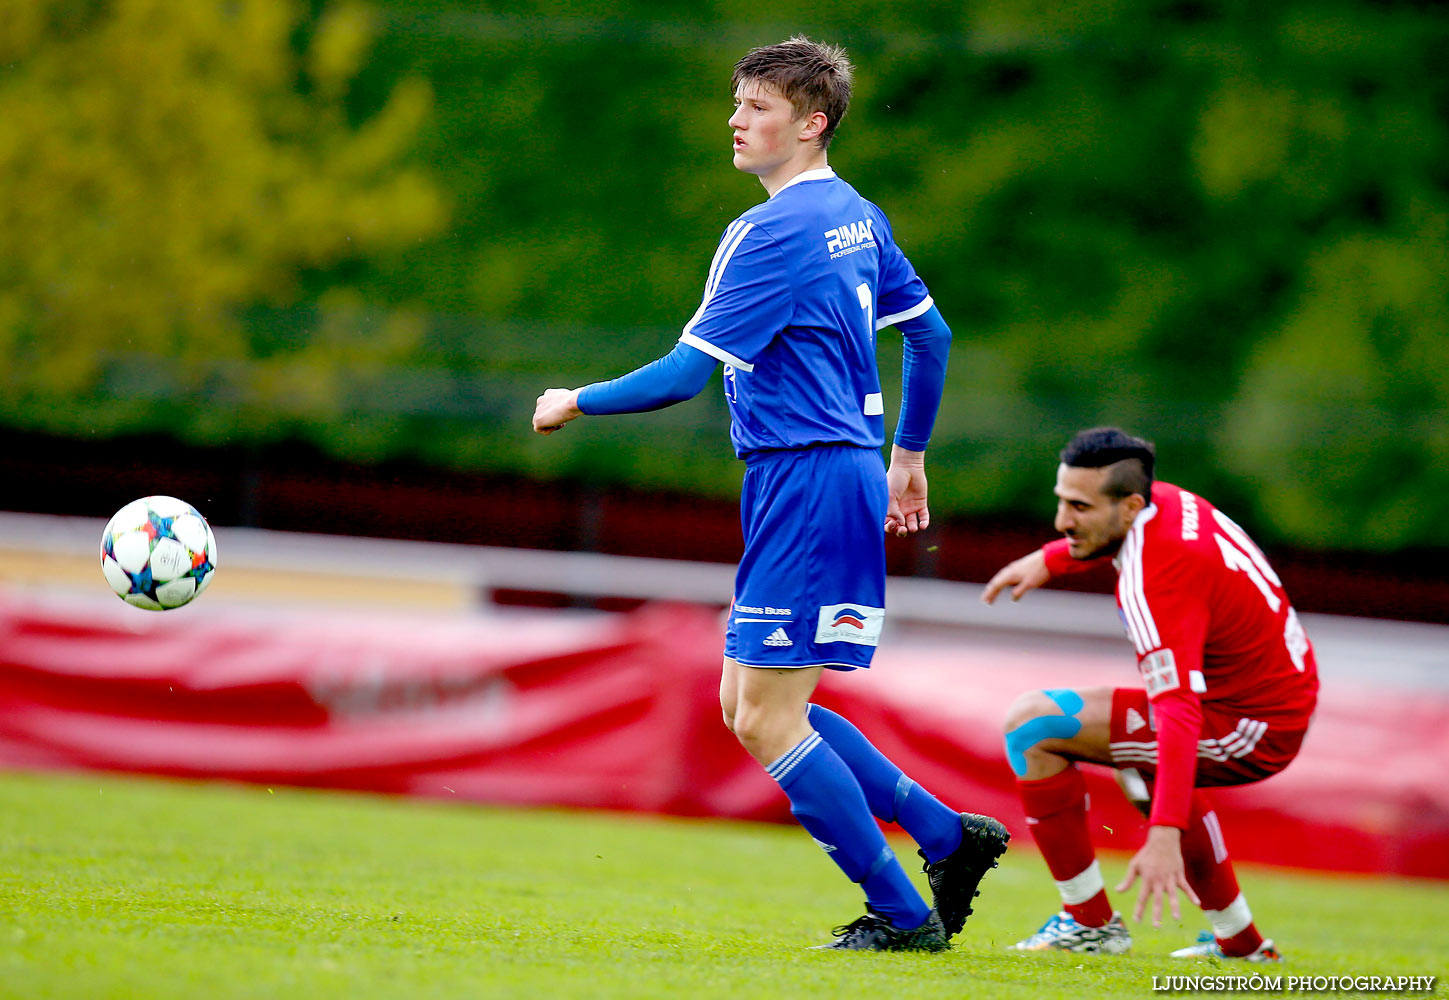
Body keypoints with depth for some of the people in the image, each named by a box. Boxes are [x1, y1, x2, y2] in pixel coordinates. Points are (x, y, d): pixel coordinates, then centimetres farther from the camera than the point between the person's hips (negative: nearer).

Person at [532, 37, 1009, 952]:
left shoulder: (774, 232, -16)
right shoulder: (857, 216, 13)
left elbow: (686, 373, -17)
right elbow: (931, 334, 22)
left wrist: (576, 403, -2)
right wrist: (908, 455, 32)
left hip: (806, 482, -10)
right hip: (849, 465, 10)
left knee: (765, 722, -6)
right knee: (749, 705, 14)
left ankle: (903, 914, -1)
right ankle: (948, 836, 14)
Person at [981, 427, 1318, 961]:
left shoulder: (1155, 585, -28)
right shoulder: (1168, 501, -1)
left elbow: (1180, 716, -38)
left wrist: (1165, 837, -46)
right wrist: (1047, 560, 21)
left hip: (1250, 733, -10)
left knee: (1030, 723, -14)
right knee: (1144, 760, 39)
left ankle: (1089, 920, -6)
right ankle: (1239, 939, 38)